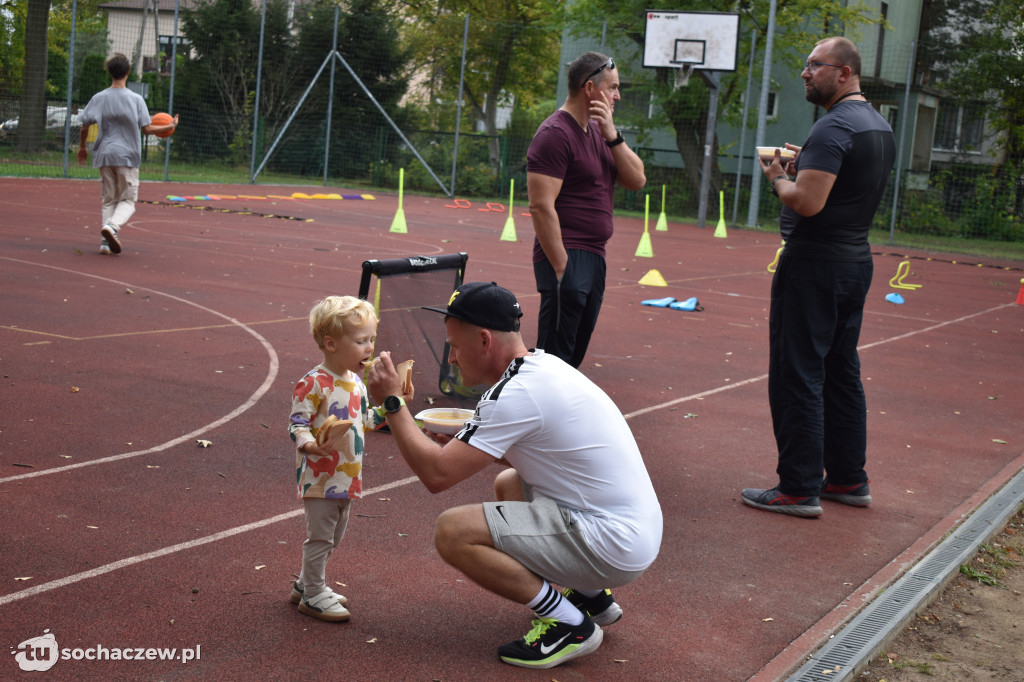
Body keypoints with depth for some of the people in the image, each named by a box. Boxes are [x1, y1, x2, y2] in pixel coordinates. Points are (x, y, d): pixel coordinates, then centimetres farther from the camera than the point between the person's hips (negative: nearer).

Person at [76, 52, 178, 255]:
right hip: (127, 155, -3)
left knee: (109, 200, 12)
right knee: (128, 200, 5)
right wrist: (170, 127, 7)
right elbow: (147, 128, -8)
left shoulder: (99, 98, 2)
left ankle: (106, 242, 4)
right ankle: (112, 226, -23)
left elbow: (85, 125, 4)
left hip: (104, 155, 3)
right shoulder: (136, 99, -5)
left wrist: (82, 147, 20)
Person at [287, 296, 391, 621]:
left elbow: (365, 420, 19)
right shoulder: (313, 384, -18)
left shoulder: (356, 382, 9)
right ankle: (313, 595, 13)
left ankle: (306, 583, 34)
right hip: (319, 475, -9)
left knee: (334, 535, 19)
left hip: (346, 475, 9)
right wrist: (310, 444, -37)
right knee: (320, 535, 0)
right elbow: (297, 422, -20)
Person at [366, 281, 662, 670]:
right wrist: (465, 441, 12)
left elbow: (436, 475, -20)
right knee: (506, 485, 30)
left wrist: (392, 401, -9)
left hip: (614, 547, -10)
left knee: (453, 532, -14)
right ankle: (592, 596, 23)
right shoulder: (544, 365, 10)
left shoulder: (516, 394, -20)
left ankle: (569, 625, -4)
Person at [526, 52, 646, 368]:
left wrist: (611, 134, -5)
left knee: (573, 356, 17)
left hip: (594, 259, 9)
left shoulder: (598, 131, 15)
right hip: (567, 260, -9)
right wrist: (561, 268, -21)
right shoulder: (555, 134, -13)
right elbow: (541, 206, -20)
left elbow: (637, 180, 8)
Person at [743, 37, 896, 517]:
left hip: (815, 265, -10)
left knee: (796, 375, -4)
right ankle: (848, 479, 23)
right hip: (856, 260, 10)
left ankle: (799, 489, 0)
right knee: (841, 373, 15)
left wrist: (778, 177, -6)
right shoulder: (880, 127, 14)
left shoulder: (834, 126, -17)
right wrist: (805, 166, 14)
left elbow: (807, 202, -25)